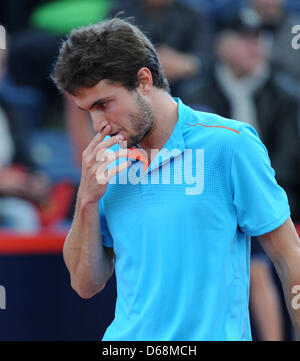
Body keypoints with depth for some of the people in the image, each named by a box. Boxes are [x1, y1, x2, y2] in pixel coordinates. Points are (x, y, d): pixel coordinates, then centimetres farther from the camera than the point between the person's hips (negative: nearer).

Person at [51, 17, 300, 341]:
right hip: (124, 339, 3)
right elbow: (86, 284, 9)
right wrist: (87, 199, -3)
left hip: (212, 336, -3)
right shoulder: (106, 160, 9)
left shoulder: (228, 144, -6)